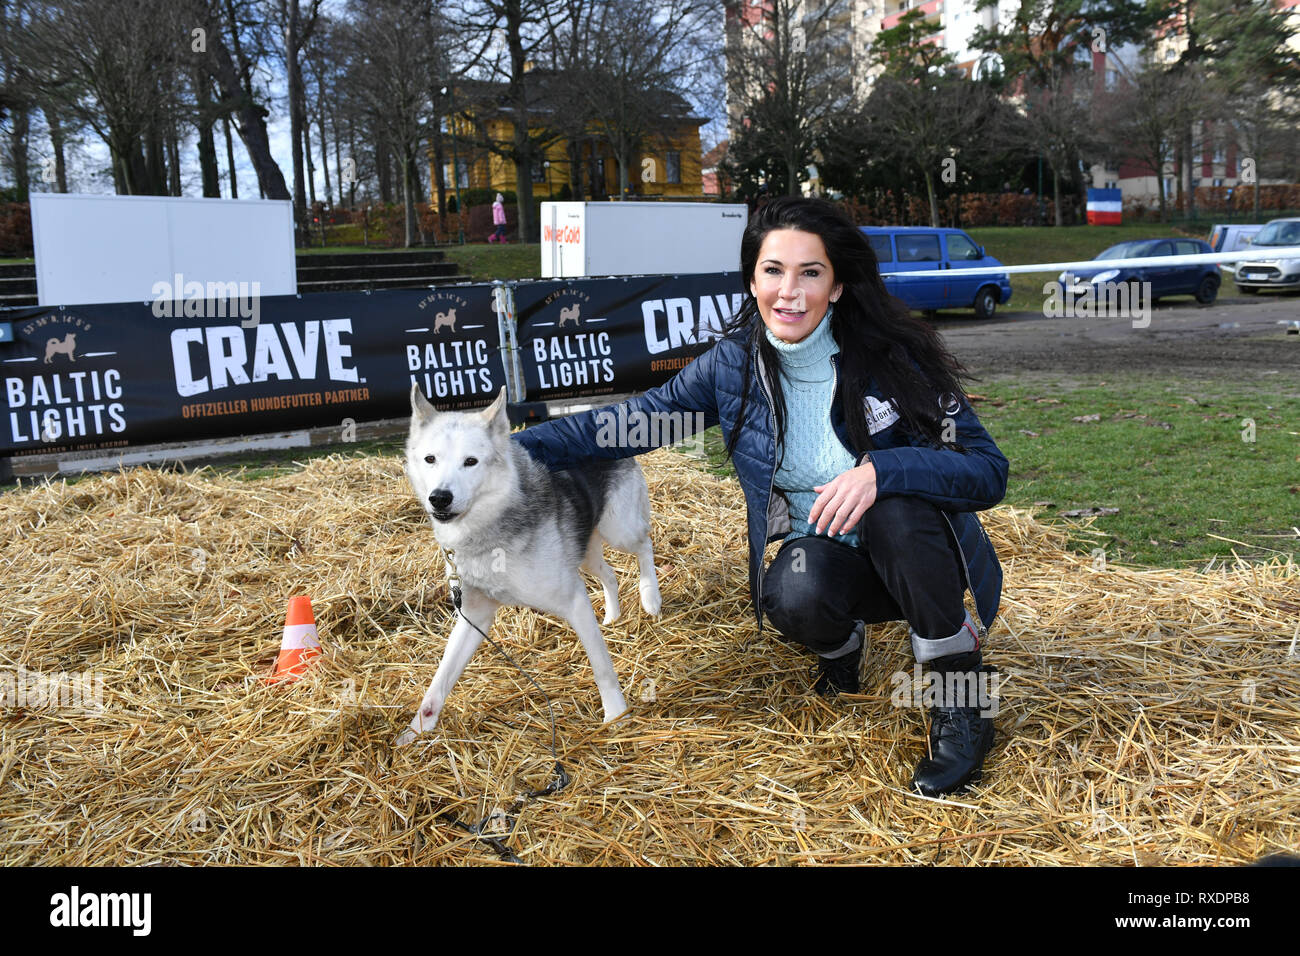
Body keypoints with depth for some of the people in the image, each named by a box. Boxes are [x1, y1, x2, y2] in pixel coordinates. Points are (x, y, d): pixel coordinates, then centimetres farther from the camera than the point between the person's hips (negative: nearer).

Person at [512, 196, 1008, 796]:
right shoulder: (735, 364, -8)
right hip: (821, 552, 2)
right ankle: (842, 642, 6)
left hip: (914, 558, -1)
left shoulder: (892, 357, -17)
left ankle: (961, 697, -14)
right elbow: (632, 421, -1)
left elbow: (989, 472, -19)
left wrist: (881, 469, -37)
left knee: (895, 504, -35)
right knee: (793, 596, -33)